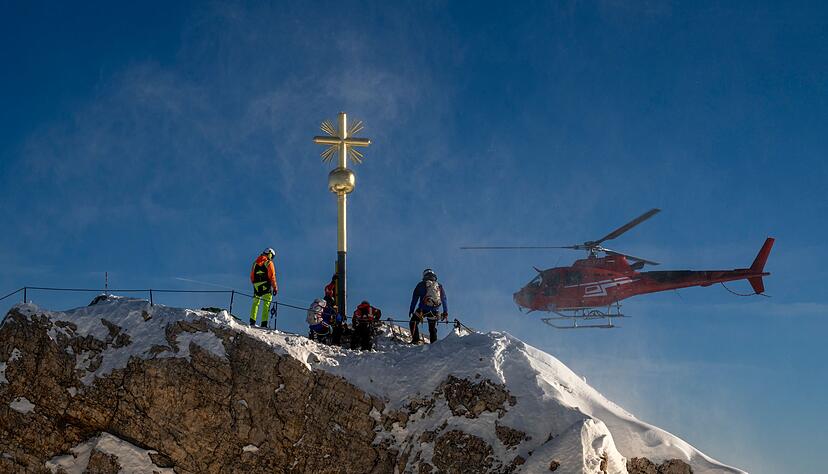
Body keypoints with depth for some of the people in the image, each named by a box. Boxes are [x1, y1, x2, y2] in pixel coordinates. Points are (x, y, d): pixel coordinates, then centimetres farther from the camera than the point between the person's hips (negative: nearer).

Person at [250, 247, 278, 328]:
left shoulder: (255, 263, 13)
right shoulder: (269, 263, -4)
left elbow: (252, 276, 15)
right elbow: (272, 276, -9)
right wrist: (275, 287, -5)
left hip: (256, 286, 5)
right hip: (266, 286, -5)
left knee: (255, 303, 15)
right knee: (266, 304, -3)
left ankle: (252, 321, 10)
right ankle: (264, 323, -10)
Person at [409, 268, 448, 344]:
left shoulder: (421, 285, 7)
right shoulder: (439, 286, 14)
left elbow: (415, 298, 5)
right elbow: (444, 300, 15)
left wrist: (411, 310, 7)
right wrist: (445, 312, 20)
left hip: (423, 309, -3)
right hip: (434, 311, 3)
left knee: (413, 323, 11)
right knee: (432, 328, 16)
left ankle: (415, 340, -4)